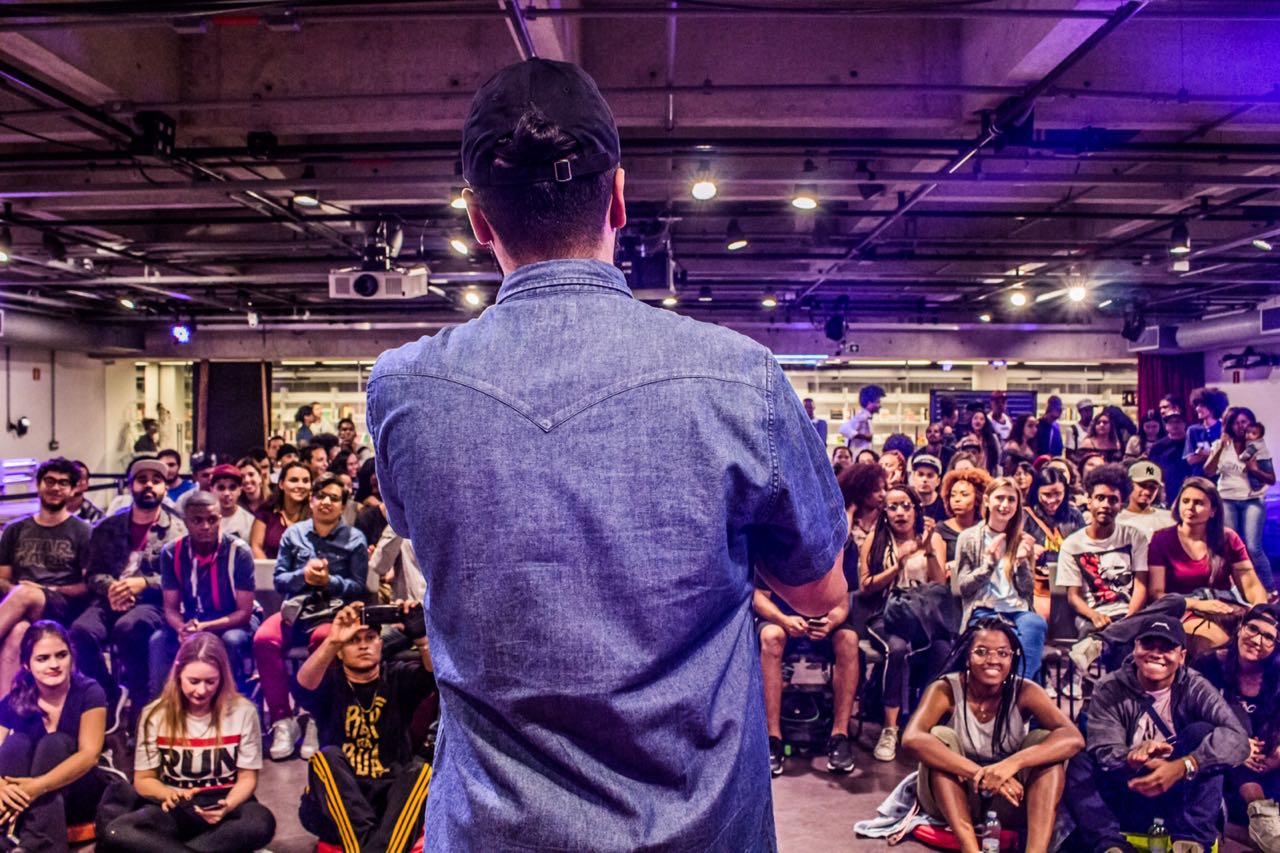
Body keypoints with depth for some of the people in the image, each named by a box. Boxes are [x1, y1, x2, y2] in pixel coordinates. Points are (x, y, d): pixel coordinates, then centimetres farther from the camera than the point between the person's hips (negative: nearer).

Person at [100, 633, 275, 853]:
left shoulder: (243, 711, -6)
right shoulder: (156, 715, -2)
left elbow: (247, 778, -1)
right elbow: (143, 780, 4)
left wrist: (227, 806, -23)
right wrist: (168, 794, -19)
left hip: (225, 804, -1)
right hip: (175, 810, 1)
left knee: (262, 823, -35)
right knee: (114, 834, -29)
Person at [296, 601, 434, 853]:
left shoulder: (397, 677, 6)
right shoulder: (331, 682, 4)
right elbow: (305, 683, -21)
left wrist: (421, 636, -35)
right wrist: (332, 641, -38)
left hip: (392, 800, 0)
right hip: (337, 809, 0)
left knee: (421, 771, -26)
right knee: (327, 757, -26)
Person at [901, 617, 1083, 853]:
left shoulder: (1025, 691, -13)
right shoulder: (945, 690, -18)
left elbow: (1073, 739, -29)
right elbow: (912, 739, -37)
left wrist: (1013, 763, -44)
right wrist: (980, 773, -45)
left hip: (1009, 800, 1)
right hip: (953, 798, -1)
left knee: (1045, 740, -22)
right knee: (941, 736, -29)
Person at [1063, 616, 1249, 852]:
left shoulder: (1195, 688, -7)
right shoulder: (1109, 690, -7)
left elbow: (1237, 737, -26)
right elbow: (1104, 751, -19)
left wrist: (1181, 767, -41)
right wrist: (1132, 758, -43)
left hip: (1180, 793, 0)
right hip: (1130, 793, 1)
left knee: (1202, 732, -22)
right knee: (1081, 761, -23)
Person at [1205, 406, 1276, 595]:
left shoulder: (1258, 447, 2)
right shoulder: (1221, 445, 6)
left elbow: (1271, 480, 3)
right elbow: (1208, 472, -5)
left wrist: (1255, 470, -16)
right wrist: (1220, 447, -11)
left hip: (1253, 500, -2)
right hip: (1227, 499, 2)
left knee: (1253, 547, -12)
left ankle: (1269, 588, 3)